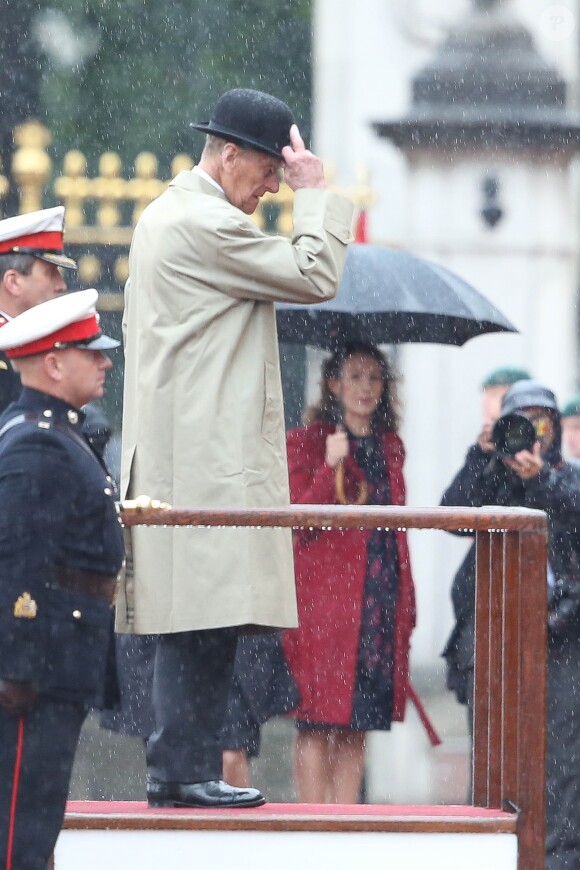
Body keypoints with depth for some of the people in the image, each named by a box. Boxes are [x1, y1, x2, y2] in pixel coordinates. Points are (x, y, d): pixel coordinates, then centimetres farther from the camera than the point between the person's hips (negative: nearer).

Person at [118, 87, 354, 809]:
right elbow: (315, 276, -13)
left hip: (177, 451, 11)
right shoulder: (205, 223, -14)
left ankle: (177, 769, 10)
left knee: (191, 625, 10)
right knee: (206, 619, -11)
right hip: (211, 457, -11)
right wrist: (315, 193, -4)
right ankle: (186, 771, -11)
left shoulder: (165, 215, 20)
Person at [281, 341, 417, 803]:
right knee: (318, 722, -6)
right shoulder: (305, 443, 1)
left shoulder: (389, 447, 18)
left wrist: (407, 604, 15)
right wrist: (330, 468, -20)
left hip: (381, 604, 5)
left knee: (357, 725, 5)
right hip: (323, 597, -5)